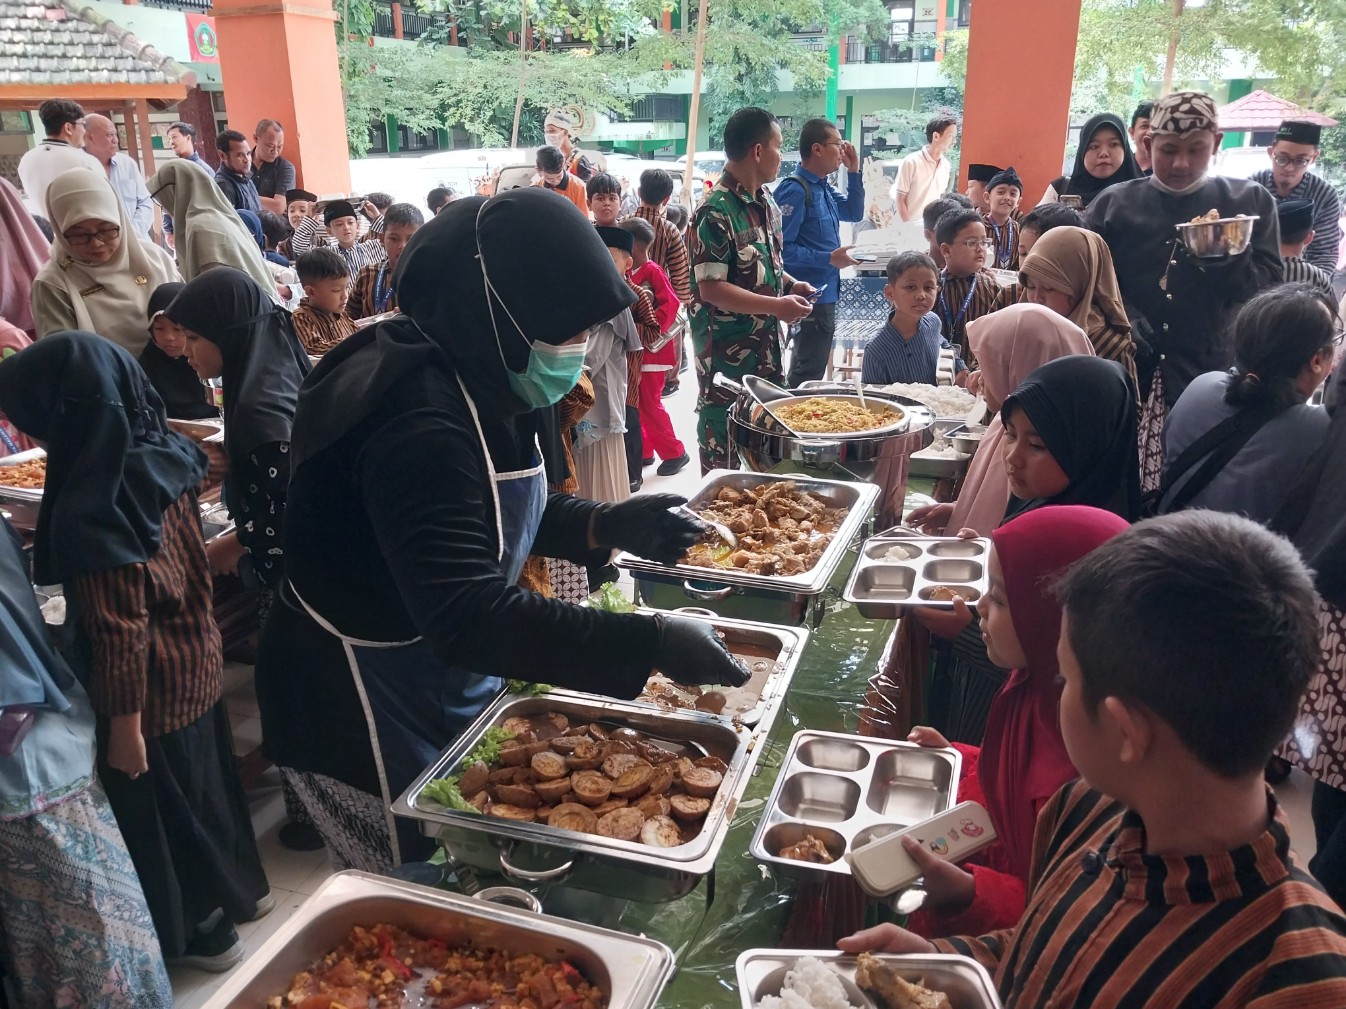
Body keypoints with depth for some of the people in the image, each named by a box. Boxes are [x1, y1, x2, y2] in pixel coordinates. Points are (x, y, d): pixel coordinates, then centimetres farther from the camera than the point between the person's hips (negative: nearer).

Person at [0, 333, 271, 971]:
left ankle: (203, 931, 34)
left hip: (150, 692, -7)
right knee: (202, 782, 26)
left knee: (162, 808, 14)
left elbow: (120, 630, -24)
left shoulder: (89, 509, -29)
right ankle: (241, 887, 46)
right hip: (197, 663, 7)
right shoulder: (161, 458, -7)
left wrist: (124, 724, -14)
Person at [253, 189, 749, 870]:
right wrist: (652, 644, -36)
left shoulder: (474, 383, -1)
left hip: (446, 681, 9)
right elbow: (470, 618, -38)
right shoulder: (421, 422, -32)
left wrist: (605, 526, -4)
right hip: (364, 712, -9)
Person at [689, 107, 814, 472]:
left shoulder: (766, 202, 8)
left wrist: (789, 284, 2)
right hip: (727, 352, -9)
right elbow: (711, 288, -22)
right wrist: (778, 306, -23)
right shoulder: (716, 212, -20)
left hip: (767, 345, 9)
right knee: (725, 457, 3)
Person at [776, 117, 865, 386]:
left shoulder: (823, 187, 10)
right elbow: (782, 248, -25)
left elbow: (853, 213, 23)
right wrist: (829, 259, -22)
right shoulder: (795, 190, -19)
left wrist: (854, 172, 12)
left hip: (825, 292, 10)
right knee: (809, 373, -5)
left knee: (808, 366, 21)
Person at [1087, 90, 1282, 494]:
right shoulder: (1113, 203, 10)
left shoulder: (1251, 201, 10)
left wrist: (1228, 260, -14)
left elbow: (1271, 287, 5)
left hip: (1209, 374, 0)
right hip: (1126, 374, 0)